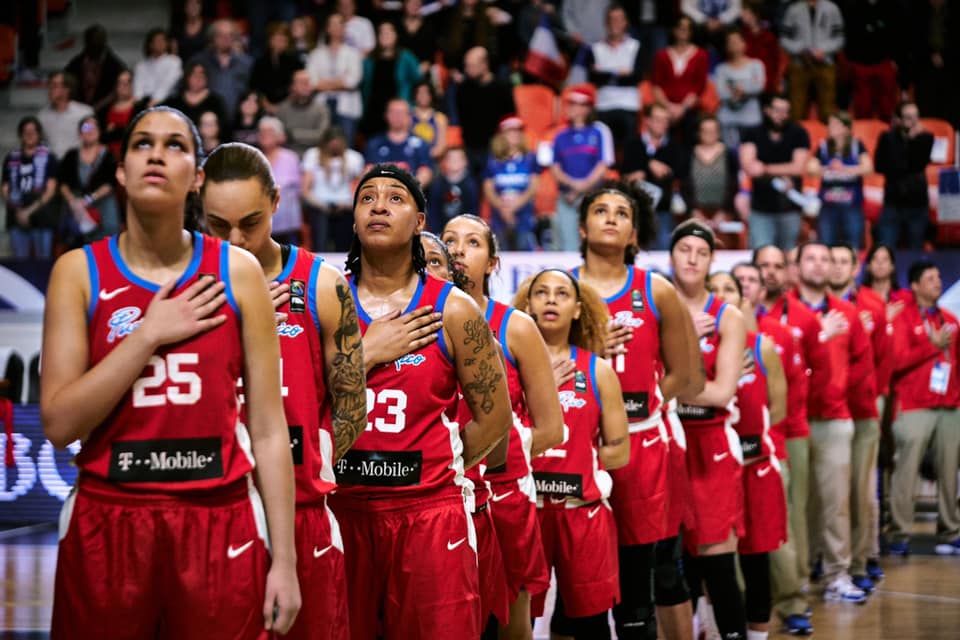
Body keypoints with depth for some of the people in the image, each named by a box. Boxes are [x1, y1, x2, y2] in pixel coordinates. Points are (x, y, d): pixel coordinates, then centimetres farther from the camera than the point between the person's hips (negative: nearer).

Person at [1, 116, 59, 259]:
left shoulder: (48, 158, 4)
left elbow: (51, 190, -1)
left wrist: (30, 211, -9)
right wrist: (18, 210, -5)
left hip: (42, 218, -2)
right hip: (17, 218, 2)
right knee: (20, 261, 2)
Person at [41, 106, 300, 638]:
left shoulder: (237, 272, 3)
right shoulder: (78, 271, 2)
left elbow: (268, 429, 2)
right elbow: (59, 424, -6)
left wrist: (284, 559, -1)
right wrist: (150, 334, -11)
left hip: (219, 526, 0)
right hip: (107, 526, 0)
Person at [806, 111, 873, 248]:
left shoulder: (857, 146, 4)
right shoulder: (823, 147, 7)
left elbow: (868, 168, -8)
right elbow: (810, 169, -3)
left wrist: (845, 169, -22)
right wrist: (827, 169, -24)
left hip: (852, 206, -1)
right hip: (828, 205, 1)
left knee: (853, 249, -2)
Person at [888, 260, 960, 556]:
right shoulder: (904, 318, 0)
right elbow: (897, 360, -10)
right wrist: (934, 345, -9)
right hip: (915, 407, -5)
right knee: (906, 471, -6)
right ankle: (899, 534, -1)